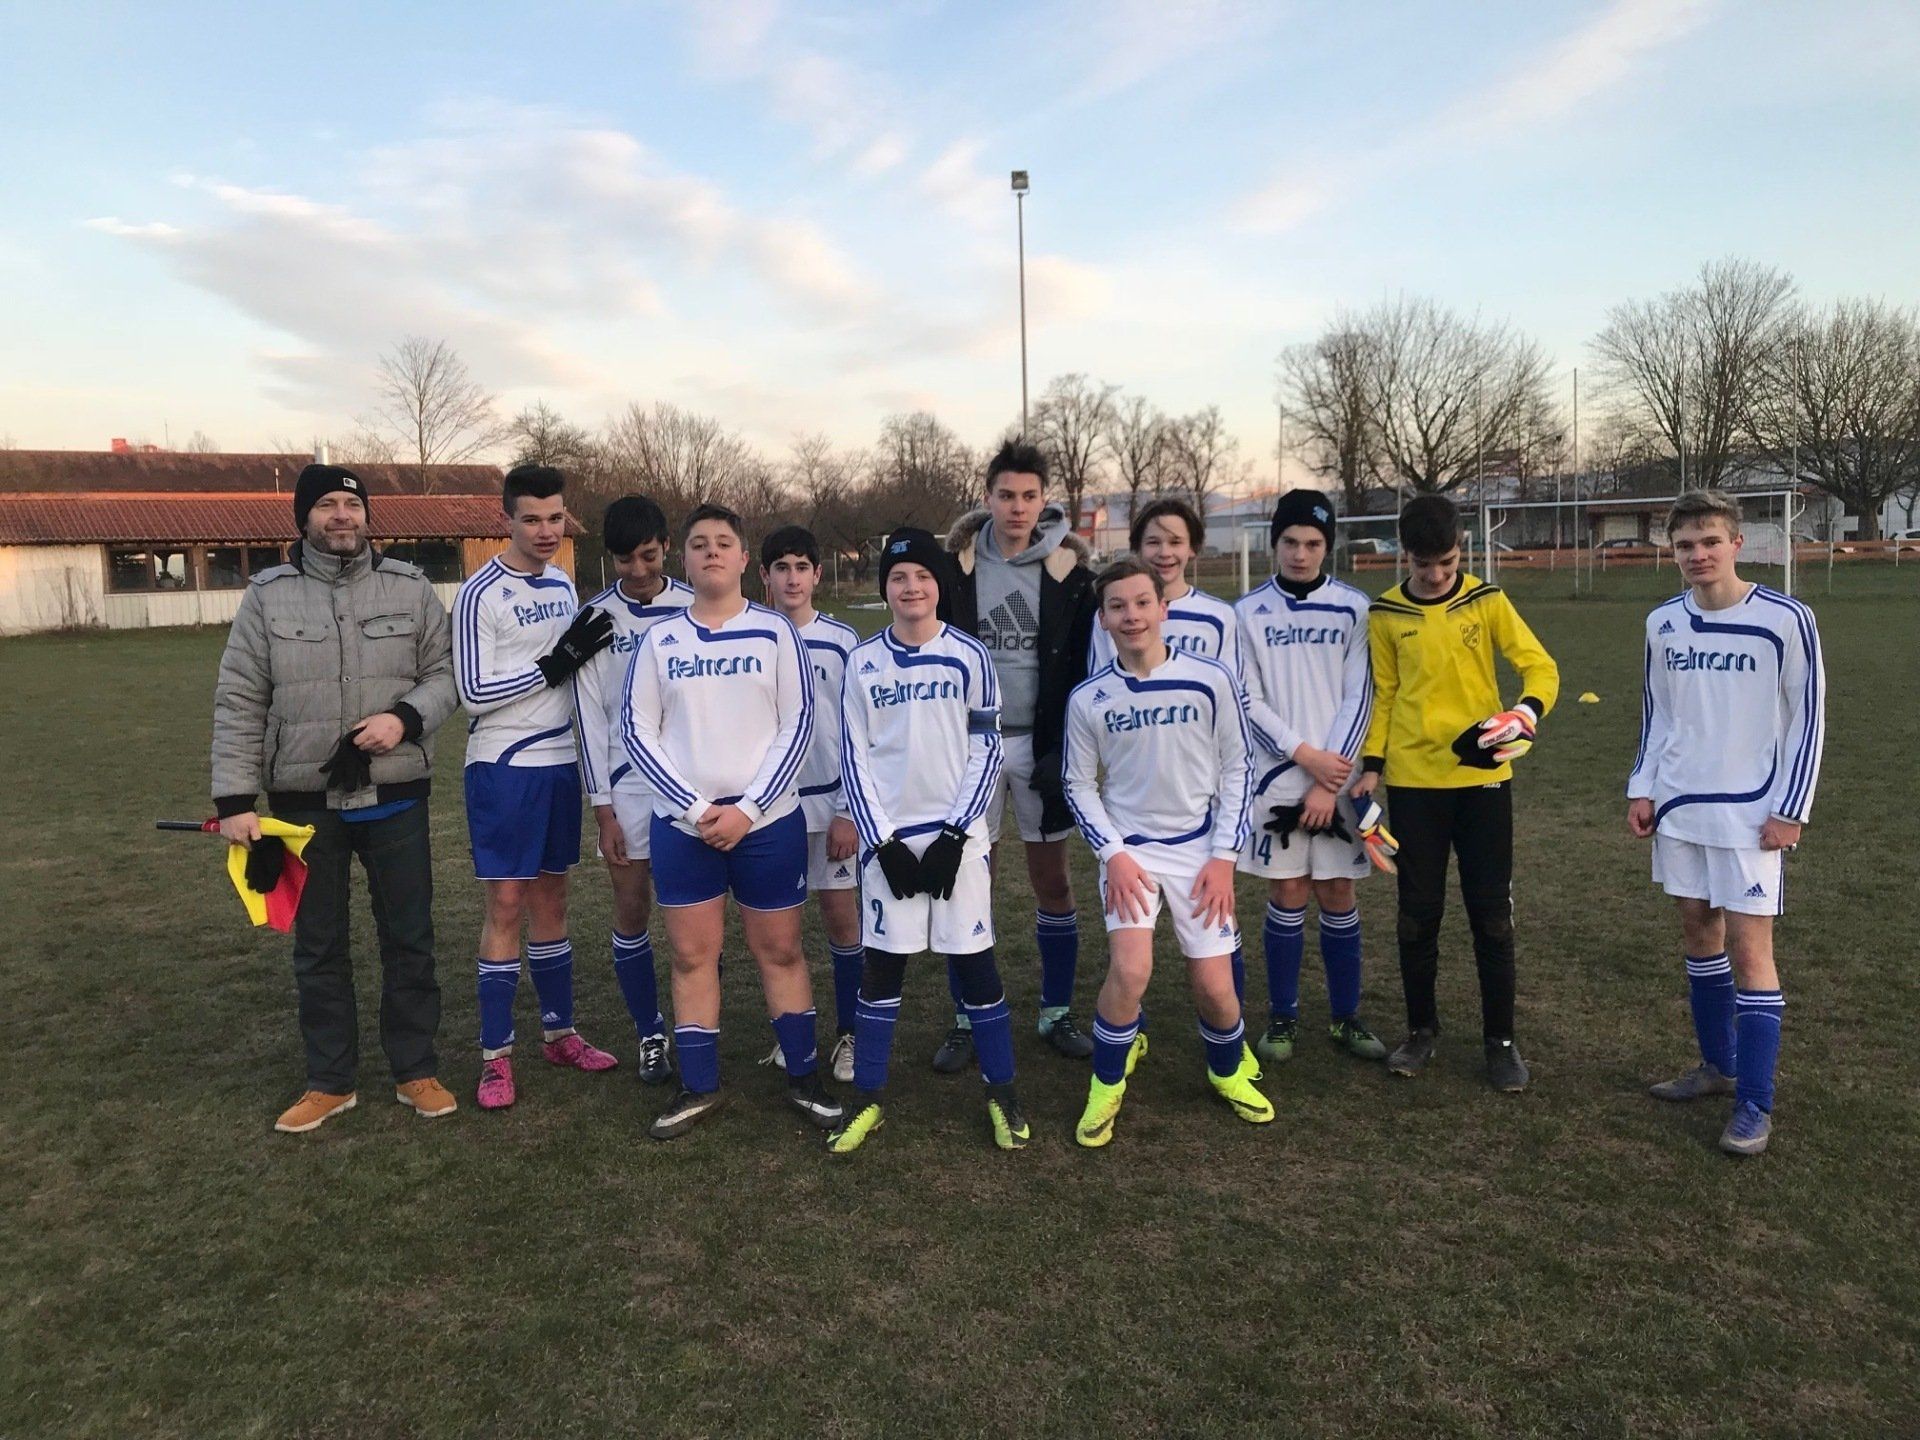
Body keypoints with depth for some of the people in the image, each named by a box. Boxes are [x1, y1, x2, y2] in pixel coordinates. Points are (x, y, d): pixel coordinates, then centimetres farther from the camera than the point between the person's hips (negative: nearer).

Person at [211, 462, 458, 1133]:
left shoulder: (411, 589, 0)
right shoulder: (268, 595, -1)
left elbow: (443, 674, 4)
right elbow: (238, 703, -1)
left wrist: (406, 718, -16)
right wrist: (236, 799, -6)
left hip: (395, 796, 0)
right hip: (306, 800, 0)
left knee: (409, 938, 8)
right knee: (318, 947, 11)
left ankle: (416, 1072, 23)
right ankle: (330, 1082, 26)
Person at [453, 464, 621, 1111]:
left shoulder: (563, 584, 11)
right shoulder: (480, 593, -11)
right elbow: (474, 693, -16)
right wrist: (554, 665, -18)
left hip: (559, 763, 6)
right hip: (503, 767, -6)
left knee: (551, 898, 13)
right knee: (506, 905, -3)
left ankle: (559, 1033, 24)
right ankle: (495, 1057, 7)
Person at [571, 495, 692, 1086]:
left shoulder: (696, 609, 2)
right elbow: (590, 717, 0)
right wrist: (603, 808, -3)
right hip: (628, 785, 0)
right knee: (632, 913, 5)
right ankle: (651, 1036, 21)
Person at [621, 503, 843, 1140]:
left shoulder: (775, 632, -1)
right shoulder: (659, 640, 3)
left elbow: (798, 724, -3)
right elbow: (637, 731, 2)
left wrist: (748, 808, -11)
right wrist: (695, 807, -9)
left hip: (769, 822, -1)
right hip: (682, 825, 2)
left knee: (780, 950, 7)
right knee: (692, 955, 7)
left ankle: (803, 1079, 21)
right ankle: (700, 1088, 21)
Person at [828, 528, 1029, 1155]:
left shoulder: (968, 656, -2)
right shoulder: (863, 661, 2)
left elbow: (986, 750, -2)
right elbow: (854, 756, 2)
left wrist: (955, 834, -8)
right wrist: (881, 841, -5)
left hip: (956, 834, -1)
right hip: (888, 837, 1)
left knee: (974, 961, 4)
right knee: (882, 965, 6)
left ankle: (1002, 1095, 18)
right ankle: (867, 1100, 18)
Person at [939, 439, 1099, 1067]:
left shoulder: (1068, 568, -2)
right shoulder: (958, 565, -2)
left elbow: (1085, 667, -1)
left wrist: (1066, 749, -7)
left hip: (1041, 742, 0)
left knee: (1053, 880, 7)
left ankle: (1057, 1012, 22)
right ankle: (966, 1020, 18)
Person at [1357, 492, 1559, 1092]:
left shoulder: (1487, 601, -1)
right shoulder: (1386, 615, 1)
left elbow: (1540, 666, -3)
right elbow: (1384, 695, 8)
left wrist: (1526, 713, -24)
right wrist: (1372, 766, 0)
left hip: (1482, 777, 0)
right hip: (1413, 782, 1)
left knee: (1492, 913, 5)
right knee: (1418, 910, 7)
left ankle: (1500, 1039, 18)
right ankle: (1421, 1028, 24)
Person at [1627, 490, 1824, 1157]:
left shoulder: (1784, 618, -10)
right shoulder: (1663, 623, 5)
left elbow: (1809, 717, -6)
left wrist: (1790, 810, -8)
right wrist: (1642, 788, 7)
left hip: (1750, 814, -5)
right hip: (1679, 808, 5)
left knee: (1748, 947, -5)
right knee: (1698, 931, 13)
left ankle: (1755, 1105, 5)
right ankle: (1718, 1065, 30)